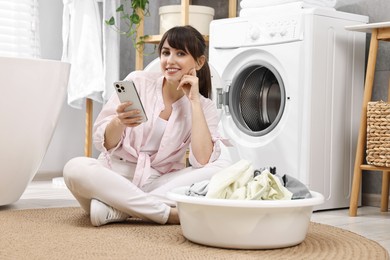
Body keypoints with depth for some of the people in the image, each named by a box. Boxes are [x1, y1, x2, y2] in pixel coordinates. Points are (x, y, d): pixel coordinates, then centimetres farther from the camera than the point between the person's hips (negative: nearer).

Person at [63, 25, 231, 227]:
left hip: (160, 183, 1)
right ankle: (169, 213, -29)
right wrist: (119, 122, -27)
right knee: (75, 168, -30)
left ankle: (115, 209, -28)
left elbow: (203, 161, -17)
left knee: (223, 168, -24)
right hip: (116, 175, -1)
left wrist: (194, 101, -14)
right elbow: (103, 142, -4)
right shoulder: (138, 81, -2)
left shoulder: (205, 107, 1)